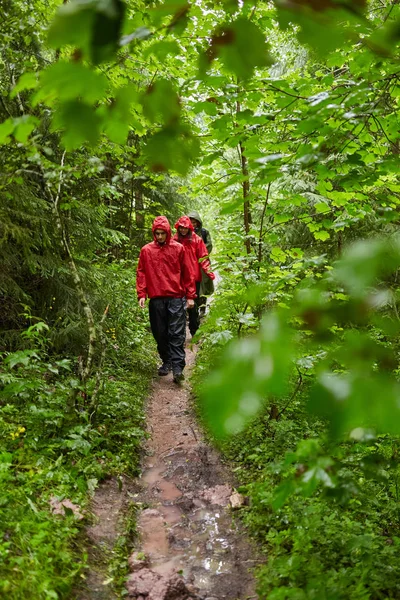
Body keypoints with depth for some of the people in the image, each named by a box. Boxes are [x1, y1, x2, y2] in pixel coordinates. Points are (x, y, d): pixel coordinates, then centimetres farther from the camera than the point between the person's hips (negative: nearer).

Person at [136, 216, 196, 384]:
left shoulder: (178, 248, 4)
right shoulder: (146, 250, 6)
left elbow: (187, 274, 6)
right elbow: (141, 274, 8)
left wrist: (190, 296, 3)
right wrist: (141, 295, -2)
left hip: (176, 298, -2)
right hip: (156, 299, 2)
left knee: (177, 334, -5)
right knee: (160, 334, 9)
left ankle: (178, 367, -6)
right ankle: (166, 362, 24)